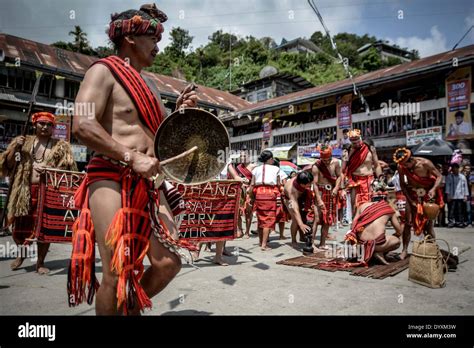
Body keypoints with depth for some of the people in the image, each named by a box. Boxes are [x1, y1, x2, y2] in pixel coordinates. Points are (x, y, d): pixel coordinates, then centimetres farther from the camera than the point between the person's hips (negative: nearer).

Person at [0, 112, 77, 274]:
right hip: (25, 191, 2)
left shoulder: (60, 146, 5)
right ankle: (21, 254, 37)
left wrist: (50, 169, -19)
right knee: (20, 228, 7)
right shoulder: (24, 142, 13)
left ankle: (40, 262, 17)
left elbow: (68, 168, -3)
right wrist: (15, 148, -4)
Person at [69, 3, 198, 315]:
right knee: (118, 273, -5)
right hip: (111, 181, -7)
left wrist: (180, 111, 12)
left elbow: (159, 136, 26)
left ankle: (131, 307, 29)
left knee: (169, 263, 4)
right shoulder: (105, 70, -1)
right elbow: (82, 125, -15)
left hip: (147, 186, 8)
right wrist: (132, 158, -19)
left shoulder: (143, 86, 23)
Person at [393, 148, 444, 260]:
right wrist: (410, 200, -10)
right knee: (408, 223, -3)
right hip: (412, 195, 2)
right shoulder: (400, 167, -14)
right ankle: (405, 249, 7)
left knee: (428, 224, -2)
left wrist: (433, 189, -30)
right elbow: (402, 184, -5)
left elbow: (439, 176, -14)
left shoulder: (425, 163, -22)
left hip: (427, 195, -2)